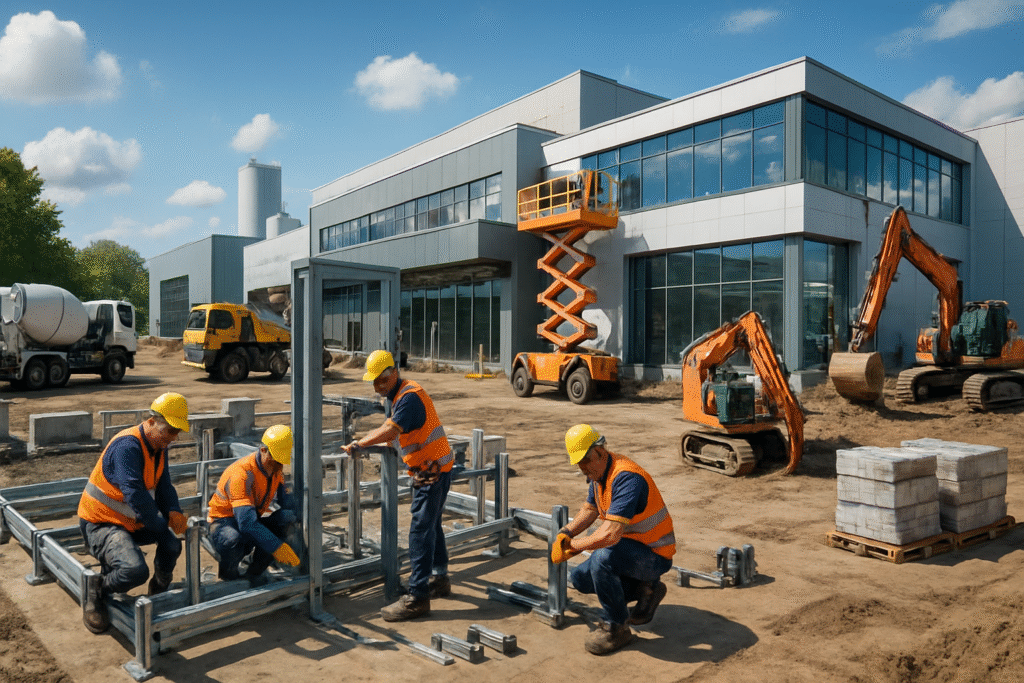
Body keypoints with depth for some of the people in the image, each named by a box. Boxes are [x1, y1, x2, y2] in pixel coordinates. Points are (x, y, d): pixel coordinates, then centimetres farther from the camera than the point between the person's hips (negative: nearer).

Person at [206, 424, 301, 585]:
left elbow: (287, 501, 3)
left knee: (287, 517, -23)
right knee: (233, 539, -42)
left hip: (253, 520, 6)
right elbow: (247, 522, -37)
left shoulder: (276, 468, -4)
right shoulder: (241, 473, -29)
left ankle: (254, 572, -6)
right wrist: (277, 547, -41)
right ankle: (227, 572, -5)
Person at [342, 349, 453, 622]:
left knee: (421, 531, -9)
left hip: (434, 469, -11)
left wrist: (360, 444, -34)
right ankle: (439, 579, 34)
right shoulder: (394, 397, 13)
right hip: (424, 469, 11)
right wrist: (363, 441, 4)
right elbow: (390, 430, 16)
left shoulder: (410, 396, -21)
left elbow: (391, 430, -33)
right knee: (431, 526, 20)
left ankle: (417, 597, -5)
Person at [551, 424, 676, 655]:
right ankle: (645, 589, 19)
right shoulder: (598, 471, 0)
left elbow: (610, 535, -39)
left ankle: (616, 627, -11)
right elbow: (589, 510, 17)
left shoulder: (626, 477, -31)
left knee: (602, 557, -35)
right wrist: (564, 534, -1)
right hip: (630, 546, 10)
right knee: (579, 578, 9)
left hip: (654, 555, -10)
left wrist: (573, 544, -22)